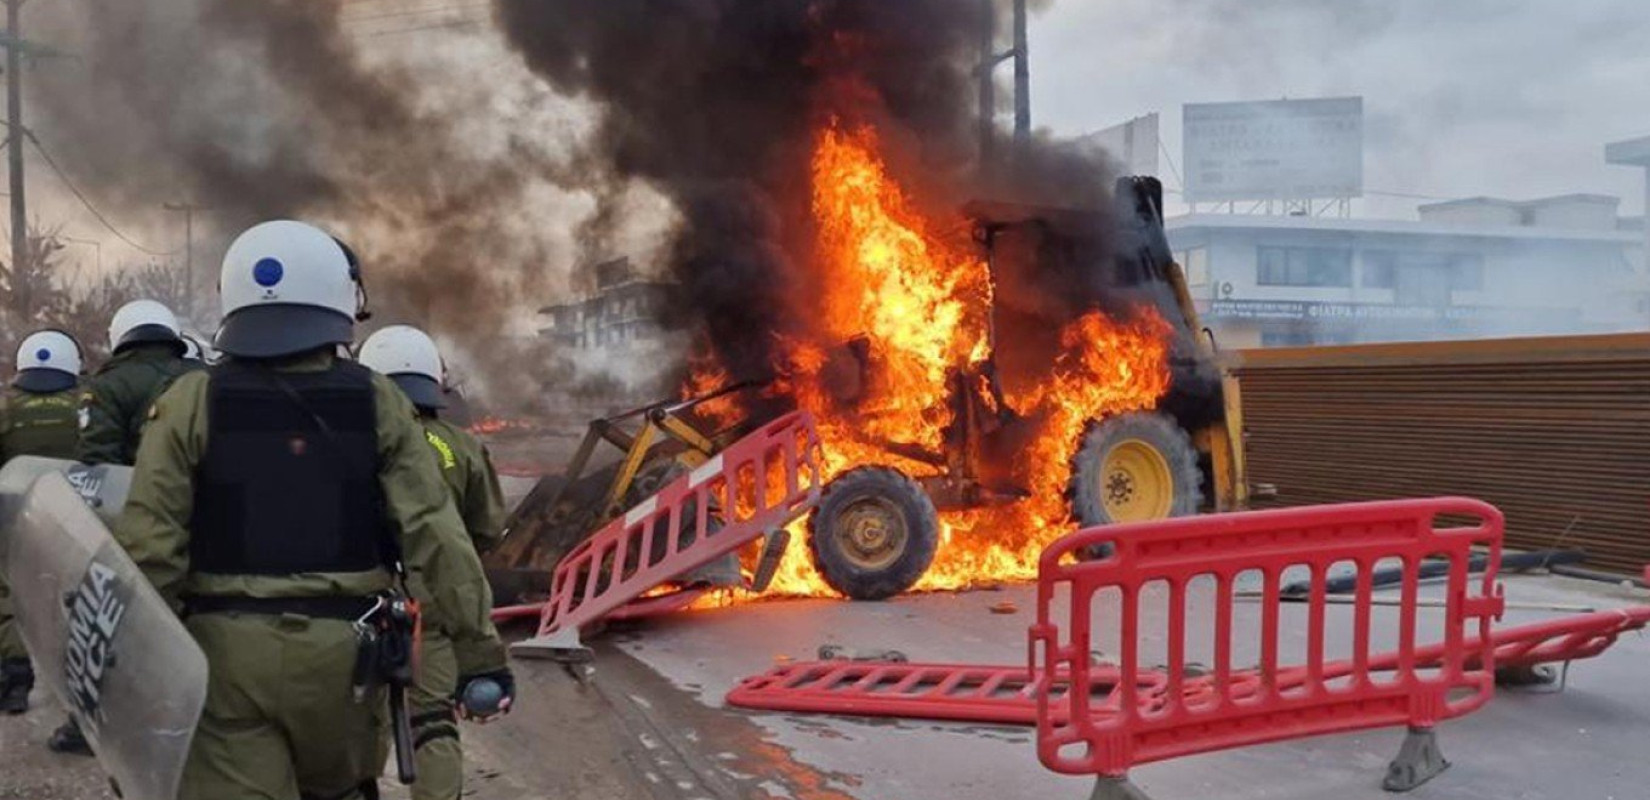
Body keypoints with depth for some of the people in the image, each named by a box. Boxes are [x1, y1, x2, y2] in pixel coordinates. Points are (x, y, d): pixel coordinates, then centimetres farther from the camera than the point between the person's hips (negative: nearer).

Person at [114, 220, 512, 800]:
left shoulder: (191, 403, -3)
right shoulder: (378, 403, -3)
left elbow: (149, 544, -6)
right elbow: (435, 535, -7)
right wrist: (479, 651, -2)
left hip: (226, 649, -1)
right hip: (342, 648, 1)